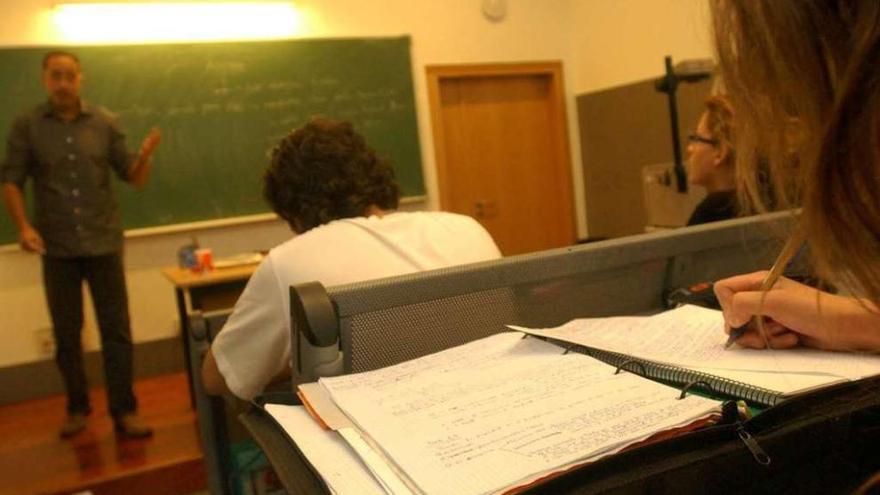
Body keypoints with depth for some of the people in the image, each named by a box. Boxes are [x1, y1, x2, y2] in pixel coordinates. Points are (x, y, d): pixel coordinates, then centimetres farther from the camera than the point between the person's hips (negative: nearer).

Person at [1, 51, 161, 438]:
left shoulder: (104, 123, 2)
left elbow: (133, 177, 2)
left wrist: (145, 156, -19)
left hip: (104, 243, 0)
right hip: (57, 248, 0)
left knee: (116, 330, 1)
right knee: (66, 333, 11)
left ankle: (124, 411, 9)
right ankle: (77, 407, 27)